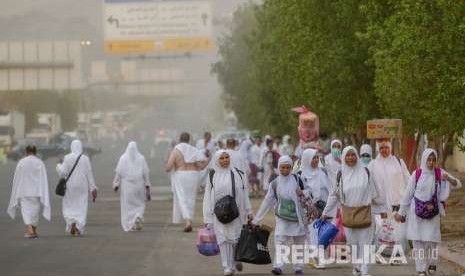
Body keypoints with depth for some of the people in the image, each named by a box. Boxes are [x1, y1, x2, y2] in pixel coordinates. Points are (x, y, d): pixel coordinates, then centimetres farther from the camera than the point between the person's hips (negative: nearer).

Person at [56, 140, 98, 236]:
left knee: (69, 207, 11)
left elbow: (63, 172, -11)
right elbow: (89, 174, -3)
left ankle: (72, 222, -15)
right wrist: (93, 188, 1)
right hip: (82, 187, 1)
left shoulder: (67, 158, -8)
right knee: (81, 208, 9)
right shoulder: (85, 158, -4)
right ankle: (79, 229, 2)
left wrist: (58, 166, 11)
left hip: (70, 187, -1)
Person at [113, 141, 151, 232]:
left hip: (127, 185, -1)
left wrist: (116, 184, 3)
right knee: (139, 204, 15)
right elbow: (145, 172, -1)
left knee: (127, 205, 7)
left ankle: (129, 225, 3)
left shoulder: (123, 158, -3)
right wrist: (147, 186, 4)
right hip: (139, 185, 1)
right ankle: (138, 218, -10)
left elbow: (118, 172, -5)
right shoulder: (141, 158, -1)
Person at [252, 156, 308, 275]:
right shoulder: (275, 184, 5)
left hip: (297, 215, 1)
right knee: (280, 240, -17)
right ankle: (278, 266, -27)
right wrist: (256, 220, 5)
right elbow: (267, 202, 7)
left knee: (298, 243, 4)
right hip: (282, 217, -1)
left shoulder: (297, 179, 4)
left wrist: (302, 193, -13)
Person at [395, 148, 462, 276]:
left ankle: (432, 262, 25)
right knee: (418, 240, -1)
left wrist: (449, 178, -25)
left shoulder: (440, 173, -2)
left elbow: (458, 184, -4)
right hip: (417, 212, 0)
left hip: (432, 212, 0)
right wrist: (401, 212, 6)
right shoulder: (416, 174, -5)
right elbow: (408, 194, 2)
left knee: (431, 240, -3)